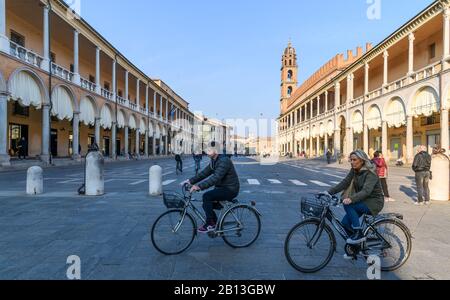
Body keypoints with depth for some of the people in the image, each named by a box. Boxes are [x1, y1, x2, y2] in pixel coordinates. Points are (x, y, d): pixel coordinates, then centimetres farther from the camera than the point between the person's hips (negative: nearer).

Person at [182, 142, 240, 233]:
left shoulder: (224, 161, -23)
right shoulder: (213, 161, 9)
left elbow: (216, 178, -34)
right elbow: (203, 174, 7)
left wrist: (199, 186, -39)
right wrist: (191, 181, -5)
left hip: (230, 189, -10)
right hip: (222, 188, 10)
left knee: (207, 196, -24)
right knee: (207, 204, 4)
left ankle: (210, 224, -12)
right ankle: (216, 225, 20)